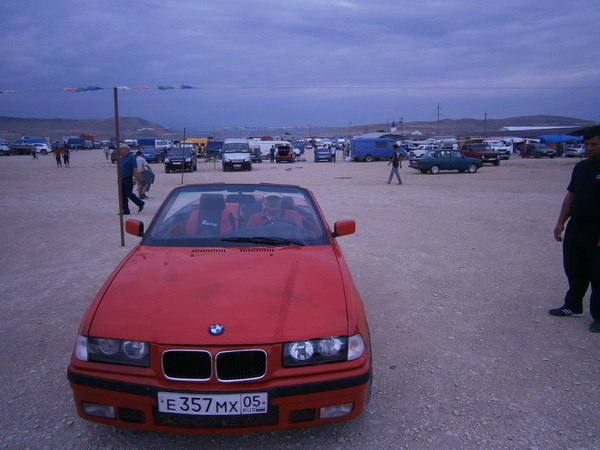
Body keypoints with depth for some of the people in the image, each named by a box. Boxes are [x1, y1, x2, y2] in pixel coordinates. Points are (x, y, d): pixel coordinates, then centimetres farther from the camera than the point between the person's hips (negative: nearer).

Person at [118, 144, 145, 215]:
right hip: (122, 179, 8)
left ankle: (140, 204, 9)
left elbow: (135, 168, -17)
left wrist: (134, 177, -23)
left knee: (128, 193, -10)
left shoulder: (131, 157, -9)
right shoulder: (122, 157, 16)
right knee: (123, 195, 4)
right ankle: (125, 210, 9)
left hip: (129, 179, -8)